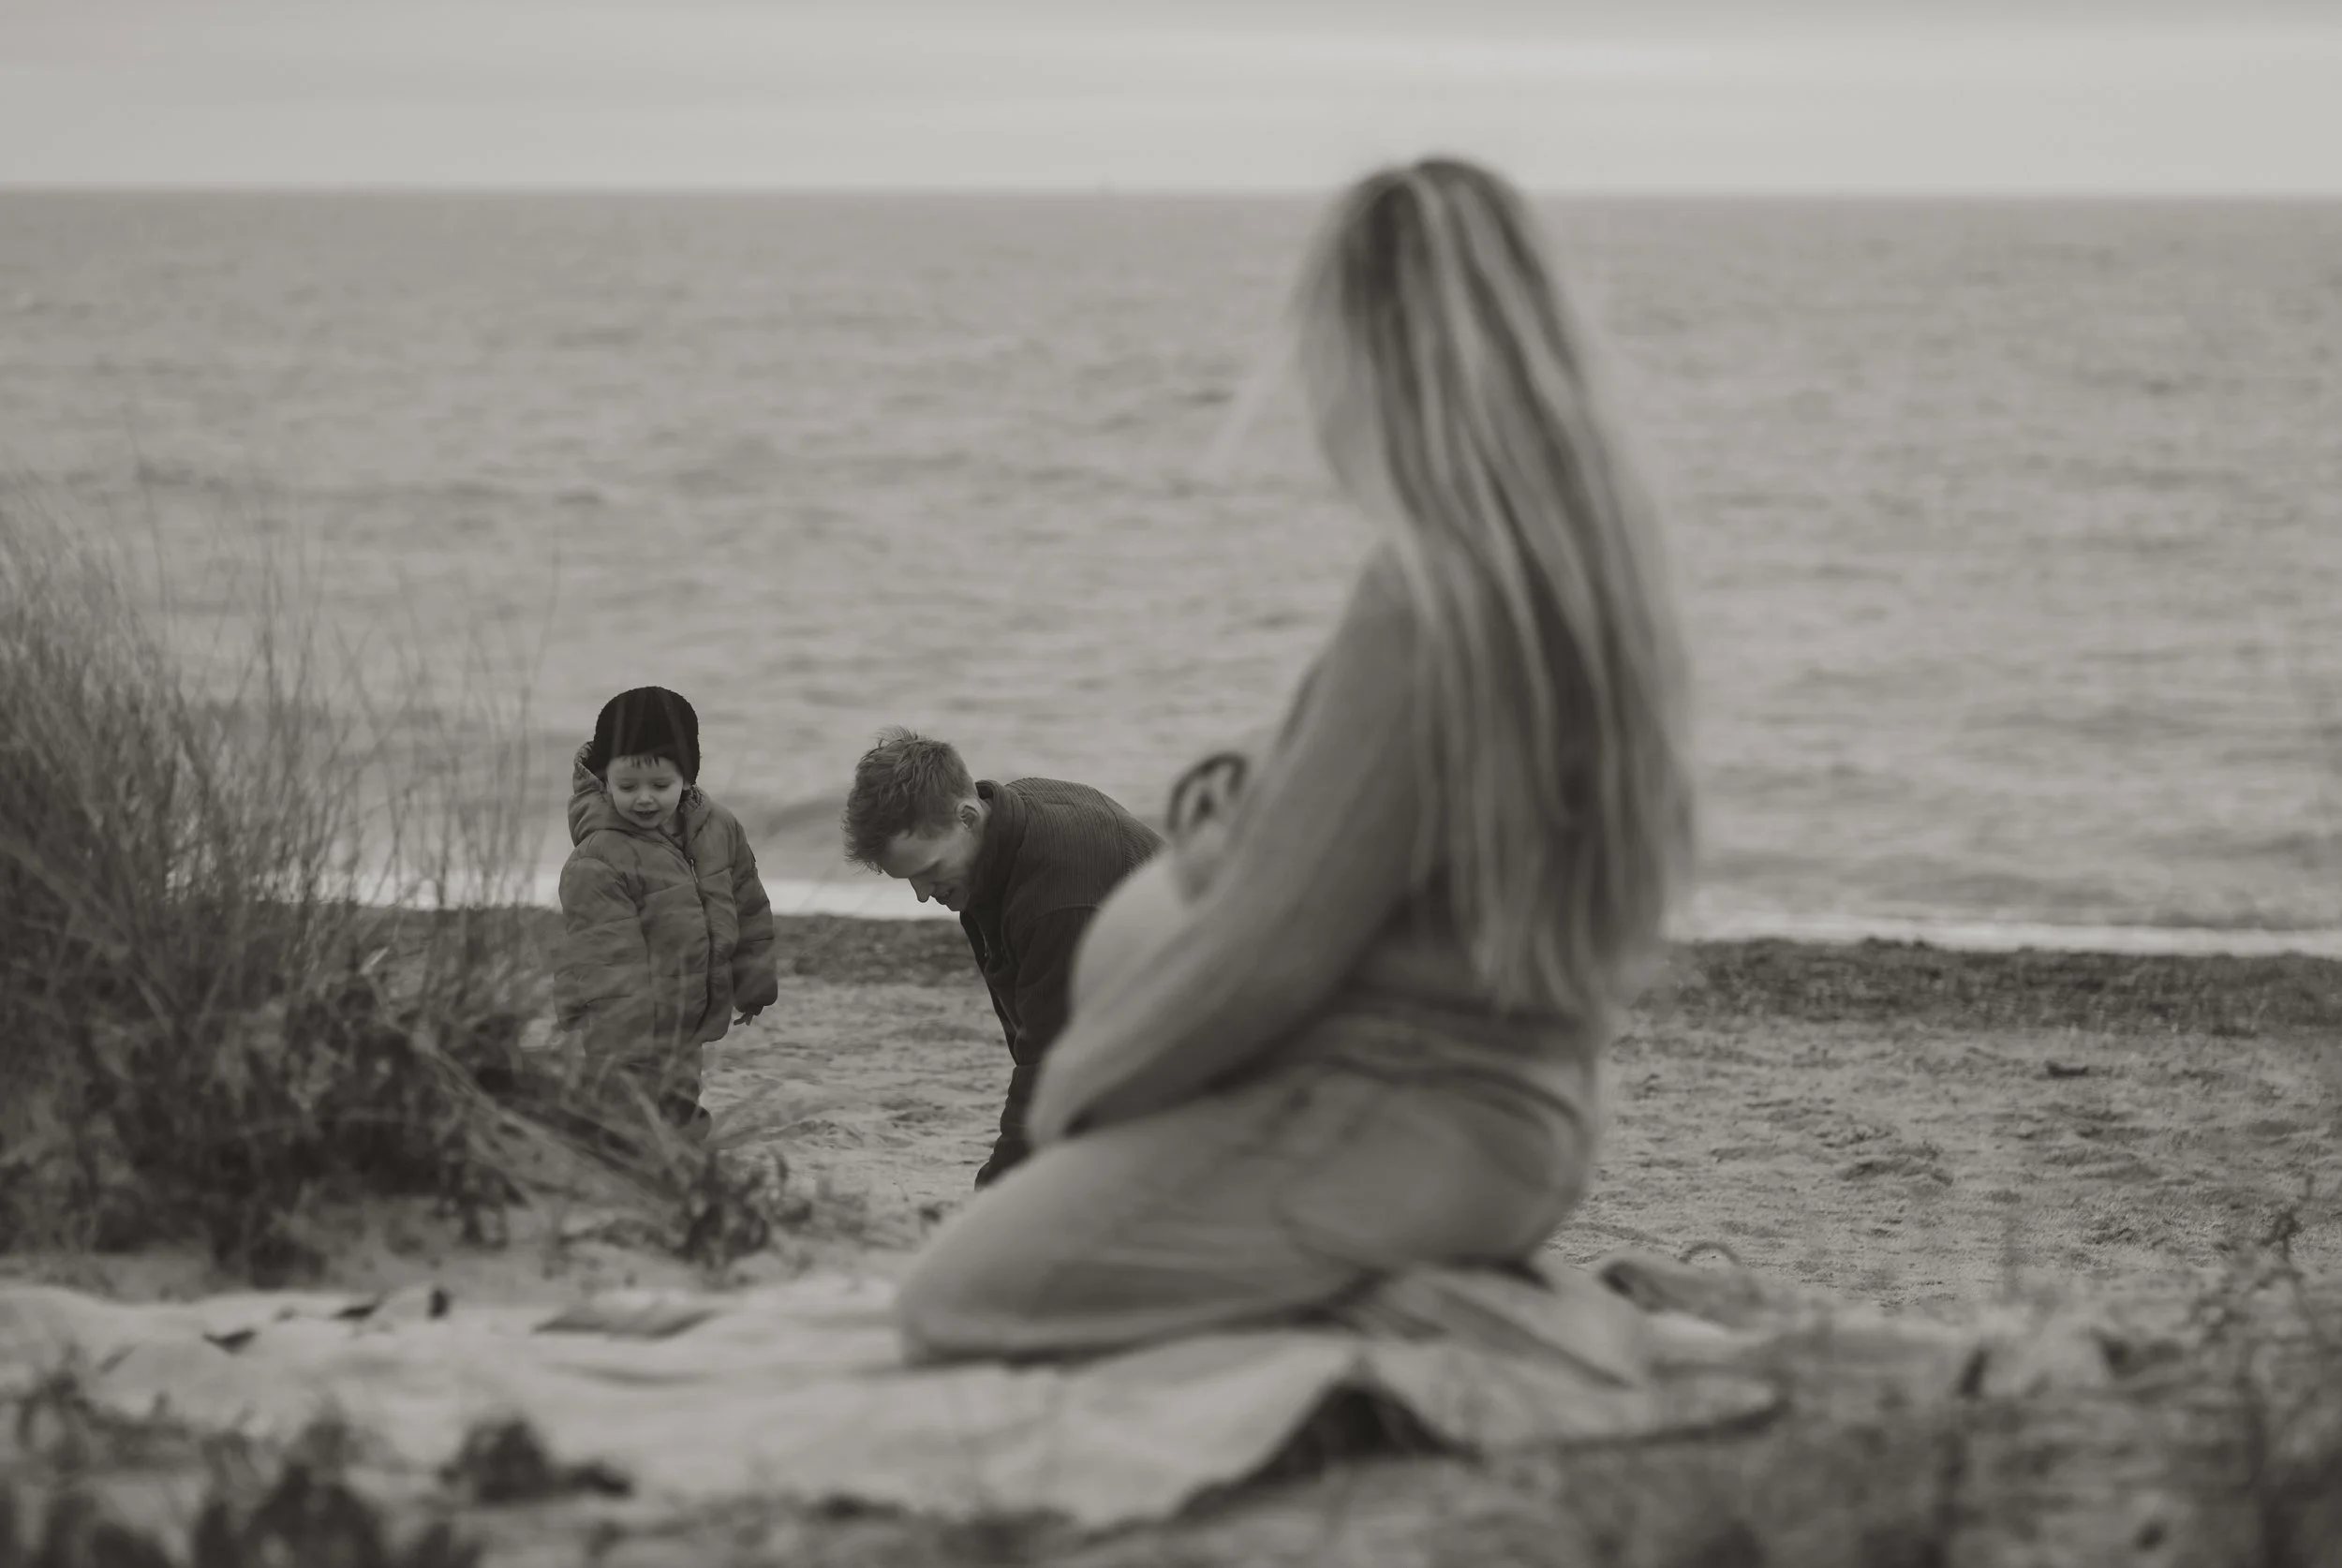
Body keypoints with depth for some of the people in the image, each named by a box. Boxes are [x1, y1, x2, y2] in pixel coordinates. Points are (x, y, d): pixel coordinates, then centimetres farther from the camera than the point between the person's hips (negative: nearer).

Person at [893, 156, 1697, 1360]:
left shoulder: (1422, 601, -23)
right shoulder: (1600, 553, 4)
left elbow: (1275, 946, -17)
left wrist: (1075, 1082, -3)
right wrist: (1249, 811, 5)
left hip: (1404, 1125, -9)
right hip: (1525, 1102, 9)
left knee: (951, 1300, -3)